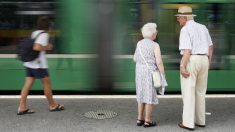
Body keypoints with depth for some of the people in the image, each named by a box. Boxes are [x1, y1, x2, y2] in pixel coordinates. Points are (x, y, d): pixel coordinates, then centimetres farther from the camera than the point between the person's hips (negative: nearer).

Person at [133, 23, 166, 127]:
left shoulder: (139, 44, 5)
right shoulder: (155, 45, -12)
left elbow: (135, 59, 14)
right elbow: (159, 62, -17)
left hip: (140, 72, 6)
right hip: (151, 73, -6)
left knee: (142, 95, 15)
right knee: (150, 97, 3)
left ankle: (140, 119, 16)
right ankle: (148, 121, 8)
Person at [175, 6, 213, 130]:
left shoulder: (185, 30, -10)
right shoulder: (203, 27, 13)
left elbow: (187, 50, -18)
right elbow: (210, 47, 16)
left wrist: (182, 67, -17)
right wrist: (208, 63, 21)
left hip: (190, 62, -7)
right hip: (203, 61, 7)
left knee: (188, 92, 0)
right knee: (200, 92, 16)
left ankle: (188, 123, 3)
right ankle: (200, 120, 21)